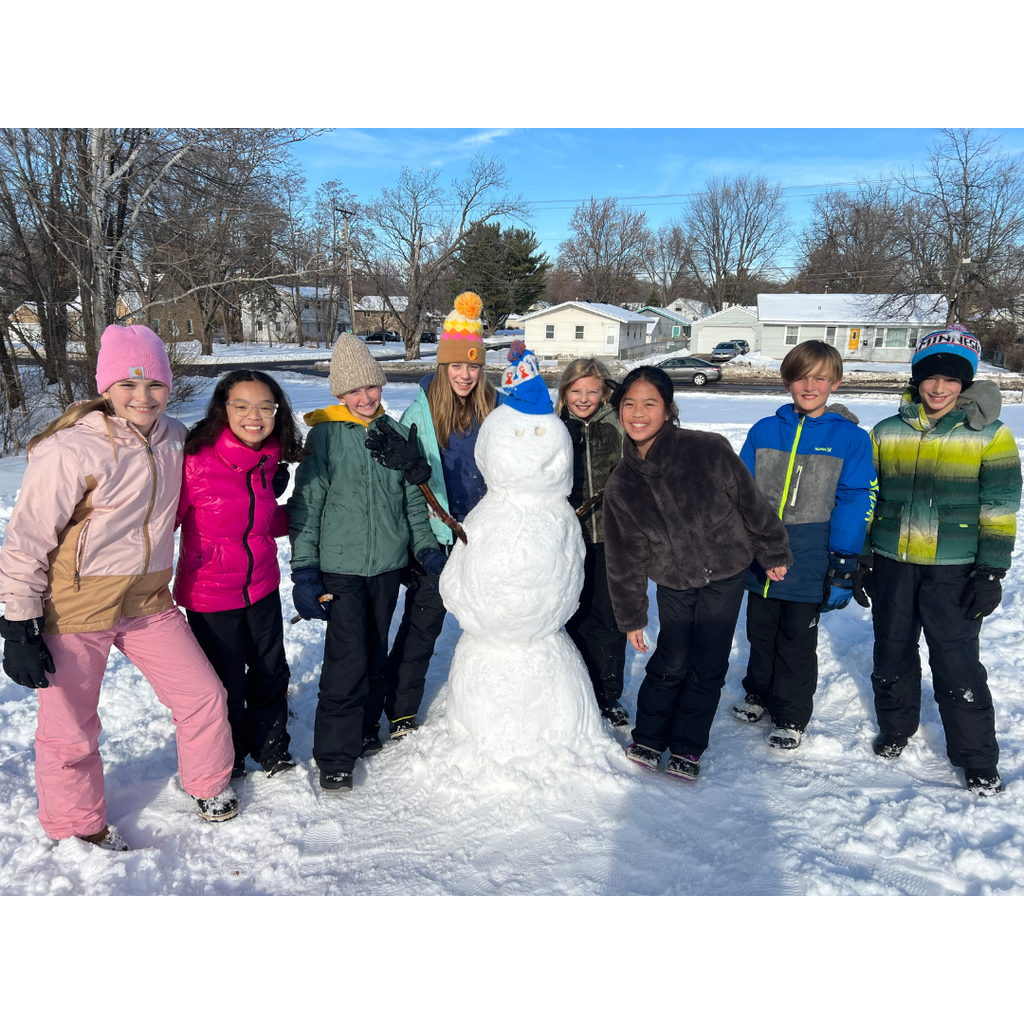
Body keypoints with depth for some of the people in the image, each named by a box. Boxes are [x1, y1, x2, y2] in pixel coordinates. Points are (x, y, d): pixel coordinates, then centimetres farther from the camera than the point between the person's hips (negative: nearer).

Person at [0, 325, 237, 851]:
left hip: (149, 603, 6)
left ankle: (209, 784, 37)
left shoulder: (173, 437, -1)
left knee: (204, 695, 10)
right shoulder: (70, 451, -20)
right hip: (73, 611, -5)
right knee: (70, 730, 9)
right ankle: (77, 827, 35)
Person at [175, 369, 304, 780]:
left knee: (271, 673, 18)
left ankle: (270, 749, 42)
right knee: (225, 684, 10)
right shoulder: (197, 461, -22)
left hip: (262, 587, 6)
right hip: (210, 592, -5)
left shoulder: (269, 461, -2)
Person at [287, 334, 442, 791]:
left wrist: (427, 547, 13)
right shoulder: (324, 435, -5)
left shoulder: (395, 433, 6)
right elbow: (305, 505, -5)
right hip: (341, 566, -4)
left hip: (388, 564, 4)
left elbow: (412, 498, 16)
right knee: (348, 658, -8)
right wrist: (303, 571, -8)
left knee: (376, 654, 14)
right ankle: (334, 755, 6)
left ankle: (364, 728, 33)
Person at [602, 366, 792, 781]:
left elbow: (751, 502, -7)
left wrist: (774, 553, 3)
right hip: (673, 583, 2)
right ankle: (647, 739, 26)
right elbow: (624, 559, 0)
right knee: (671, 662, 3)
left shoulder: (708, 450, -19)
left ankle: (687, 749, 24)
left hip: (726, 576, -1)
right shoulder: (620, 485, -8)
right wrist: (631, 617, 4)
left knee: (707, 666, 6)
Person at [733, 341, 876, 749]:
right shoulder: (764, 431, 3)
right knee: (760, 632, 19)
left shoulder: (850, 438, -5)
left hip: (809, 563, -3)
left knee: (797, 641, 9)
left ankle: (791, 717, 26)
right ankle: (758, 693, 41)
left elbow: (854, 503, -7)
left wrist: (844, 564, -12)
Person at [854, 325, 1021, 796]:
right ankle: (895, 727, 37)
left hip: (953, 571, -3)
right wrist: (860, 561, 7)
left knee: (957, 664, 0)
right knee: (892, 654, 15)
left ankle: (977, 760, 18)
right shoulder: (886, 433, 5)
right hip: (892, 564, 3)